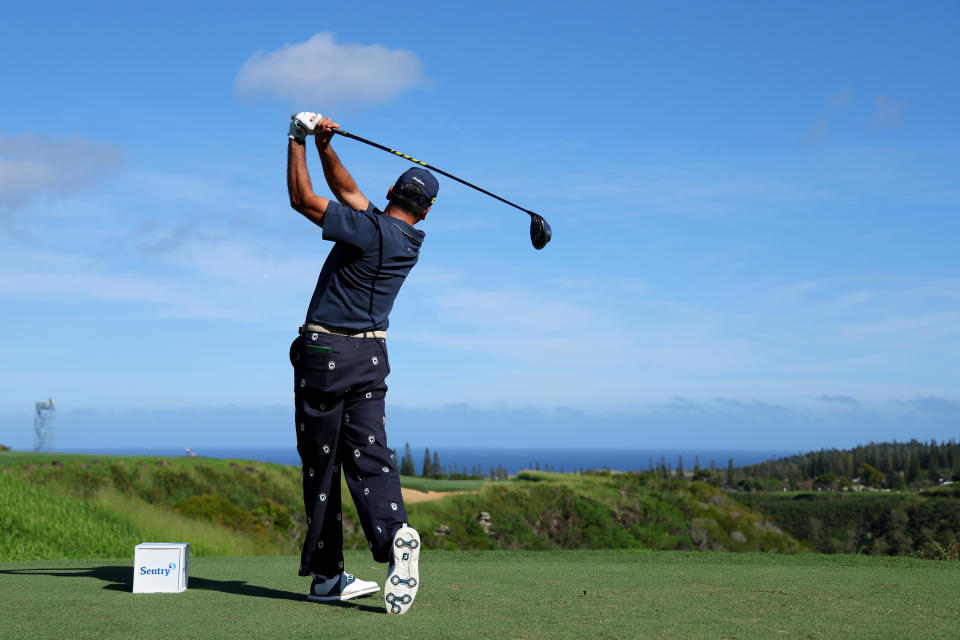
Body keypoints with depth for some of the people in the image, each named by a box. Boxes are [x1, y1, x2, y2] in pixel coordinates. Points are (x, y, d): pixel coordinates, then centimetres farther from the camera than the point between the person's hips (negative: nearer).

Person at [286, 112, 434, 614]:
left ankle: (326, 575, 6)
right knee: (368, 454, -1)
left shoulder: (369, 231, -15)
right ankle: (395, 532, -29)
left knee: (320, 463, 2)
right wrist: (324, 146, 9)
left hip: (323, 352, -5)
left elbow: (302, 198, -9)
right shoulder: (412, 241, 7)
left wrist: (299, 139, 0)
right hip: (371, 355, 5)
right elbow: (347, 192, 16)